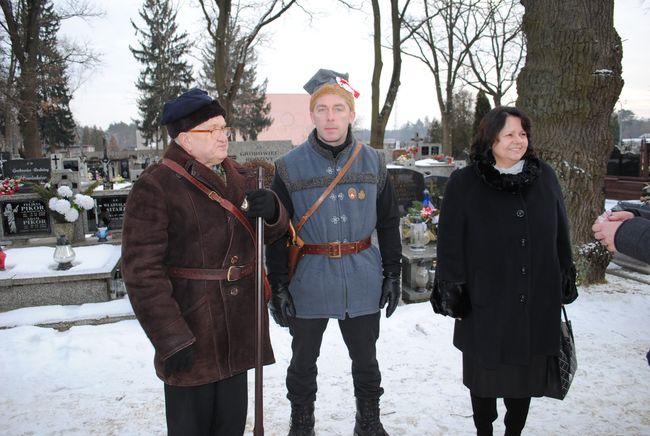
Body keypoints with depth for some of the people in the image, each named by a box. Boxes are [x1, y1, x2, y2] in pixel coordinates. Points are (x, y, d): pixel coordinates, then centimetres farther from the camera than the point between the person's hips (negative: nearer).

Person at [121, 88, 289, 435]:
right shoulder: (155, 186, -13)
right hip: (189, 330, -6)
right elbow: (142, 270, -16)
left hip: (238, 327, 6)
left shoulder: (241, 178, 8)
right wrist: (171, 338, -19)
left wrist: (272, 211, -12)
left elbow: (270, 233, 12)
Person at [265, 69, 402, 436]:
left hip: (362, 279, 2)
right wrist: (278, 286, -6)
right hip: (308, 279, -1)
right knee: (303, 361, 15)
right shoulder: (290, 167, -5)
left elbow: (389, 224, 7)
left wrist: (393, 274, 5)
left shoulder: (373, 163, 1)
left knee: (365, 358, 18)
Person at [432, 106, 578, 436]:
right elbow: (449, 240, -5)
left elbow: (560, 234, 12)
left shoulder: (544, 177, 5)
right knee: (485, 372, 12)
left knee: (526, 371, 14)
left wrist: (566, 280, 13)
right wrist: (452, 287, -8)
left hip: (536, 303, 3)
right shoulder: (464, 183, -6)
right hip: (485, 302, -3)